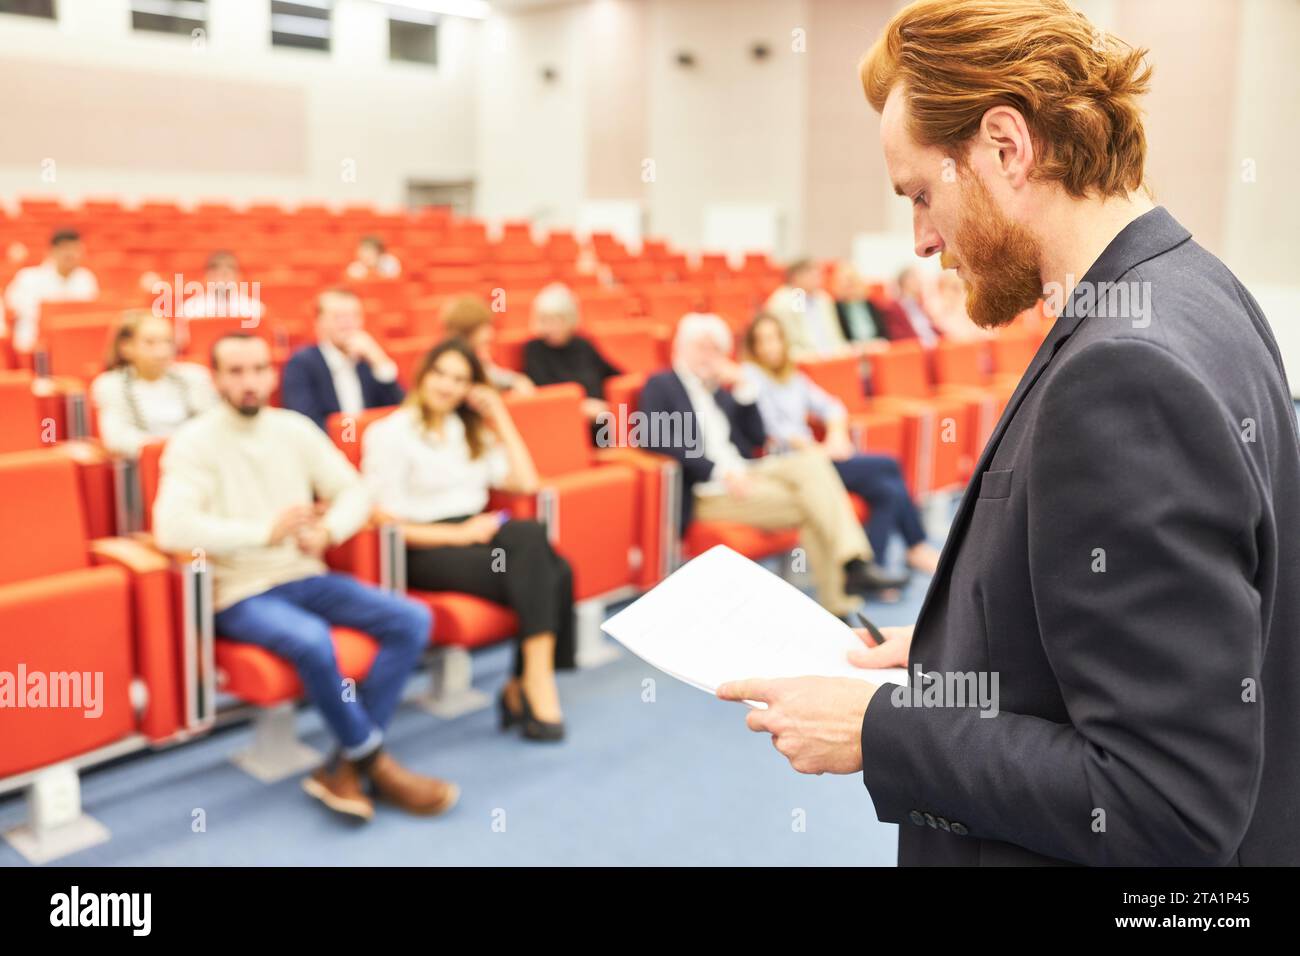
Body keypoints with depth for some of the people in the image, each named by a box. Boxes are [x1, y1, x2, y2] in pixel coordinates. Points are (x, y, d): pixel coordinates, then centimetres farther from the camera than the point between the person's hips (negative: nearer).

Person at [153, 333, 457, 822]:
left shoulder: (295, 428, 8)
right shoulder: (193, 443, -8)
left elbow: (353, 491, 8)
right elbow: (172, 528, -22)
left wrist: (327, 531, -14)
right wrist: (266, 531, -24)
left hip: (306, 578, 6)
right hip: (241, 594, -6)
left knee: (412, 620, -14)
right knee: (311, 640, -36)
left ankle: (344, 767, -13)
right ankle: (377, 763, -12)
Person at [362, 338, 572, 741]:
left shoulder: (471, 431, 21)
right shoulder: (390, 433, 0)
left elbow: (525, 482, 10)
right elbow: (387, 522, -8)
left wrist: (499, 417, 9)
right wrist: (457, 534, -16)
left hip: (472, 536, 6)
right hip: (424, 552, -6)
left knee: (555, 572, -28)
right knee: (531, 539, -32)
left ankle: (520, 689, -19)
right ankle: (537, 690, -29)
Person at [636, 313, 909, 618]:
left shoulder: (721, 390, 23)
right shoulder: (660, 385, 4)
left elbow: (757, 437, 18)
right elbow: (656, 437, -14)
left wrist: (743, 389, 5)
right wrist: (719, 471, -21)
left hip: (743, 475, 6)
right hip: (706, 492, -6)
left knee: (811, 462, -19)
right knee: (809, 504, -20)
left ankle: (853, 562, -27)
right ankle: (837, 598, -15)